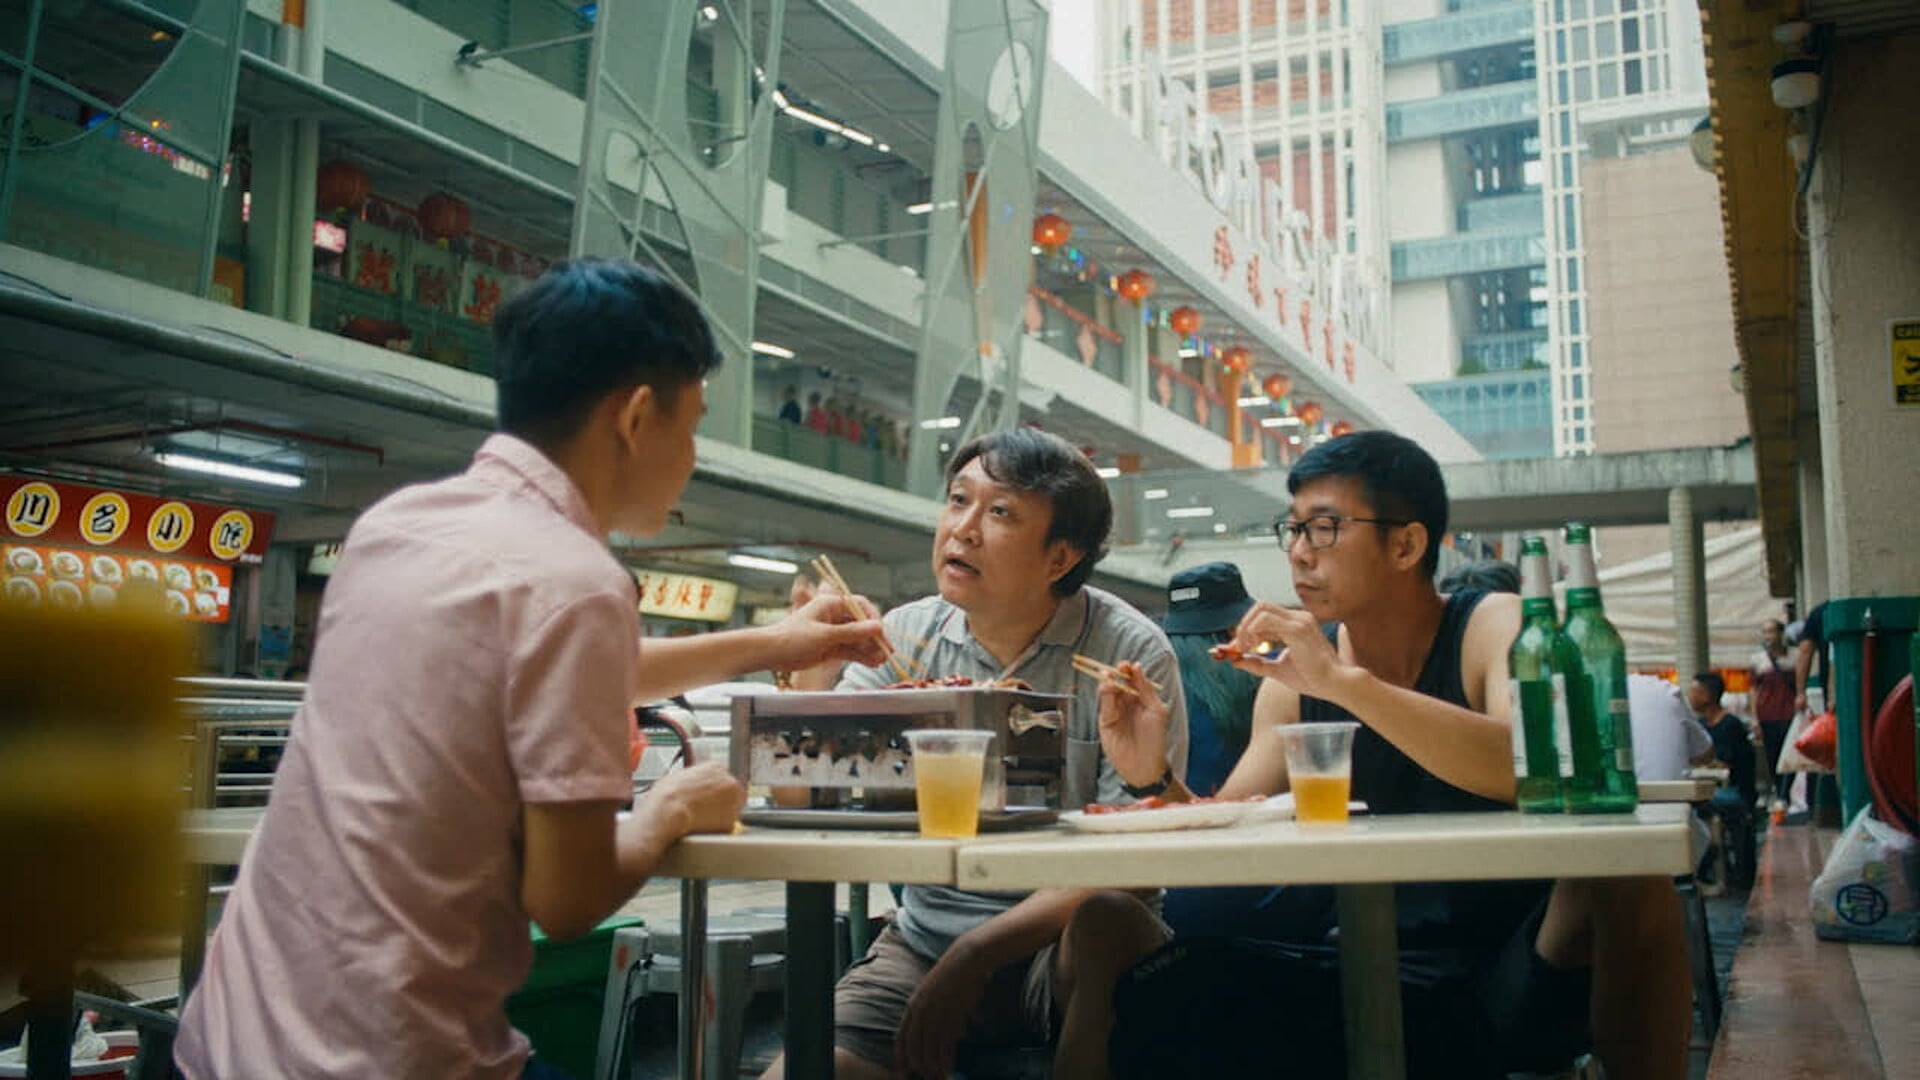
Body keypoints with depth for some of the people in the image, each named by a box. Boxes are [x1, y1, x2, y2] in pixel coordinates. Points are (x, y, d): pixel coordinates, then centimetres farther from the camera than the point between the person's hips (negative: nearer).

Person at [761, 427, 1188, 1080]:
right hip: (921, 941, 3)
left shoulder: (1129, 652, -10)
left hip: (1059, 944, -2)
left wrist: (976, 953, -24)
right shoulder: (907, 636, 2)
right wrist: (812, 680, -18)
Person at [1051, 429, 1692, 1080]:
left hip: (1503, 979, -2)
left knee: (1623, 857, -32)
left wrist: (1343, 680, -32)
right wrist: (1157, 779, -15)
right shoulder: (1295, 670, 6)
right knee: (1107, 924, -12)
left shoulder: (1495, 627, -6)